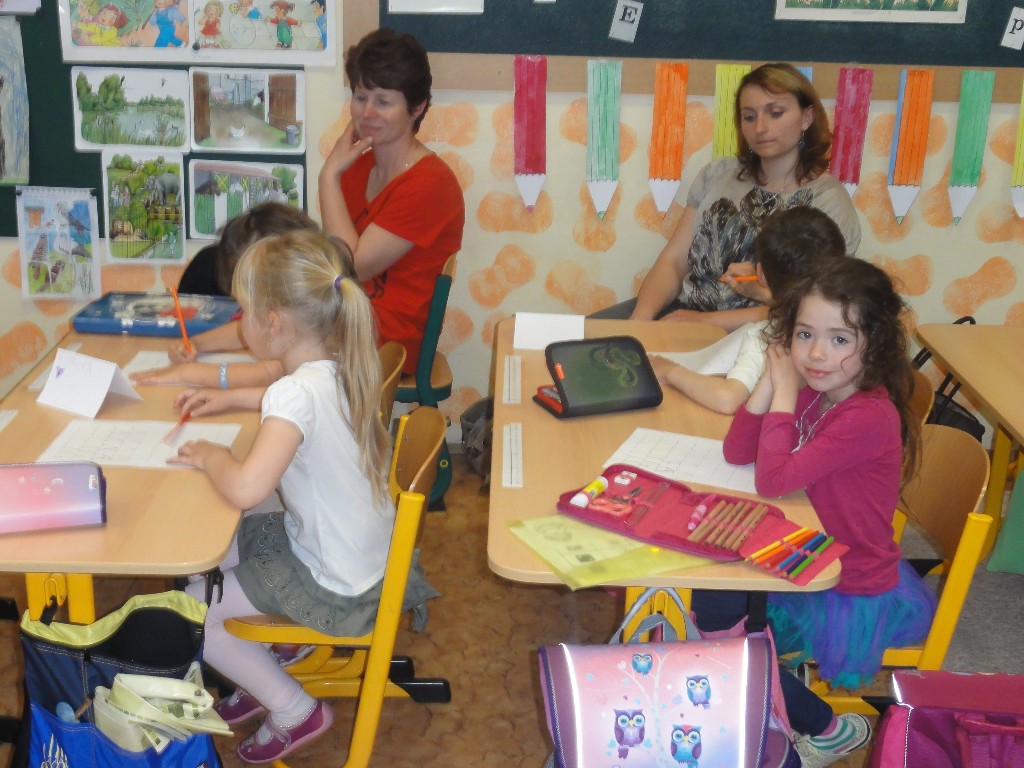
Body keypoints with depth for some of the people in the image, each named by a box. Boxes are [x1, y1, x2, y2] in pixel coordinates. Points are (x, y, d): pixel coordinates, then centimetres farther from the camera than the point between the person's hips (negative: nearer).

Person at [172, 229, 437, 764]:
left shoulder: (297, 393, -31)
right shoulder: (338, 369, -4)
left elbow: (245, 489, -42)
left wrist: (212, 457, -20)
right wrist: (231, 398, 13)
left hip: (336, 587, -9)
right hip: (363, 552, 9)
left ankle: (296, 711, 15)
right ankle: (267, 669, 30)